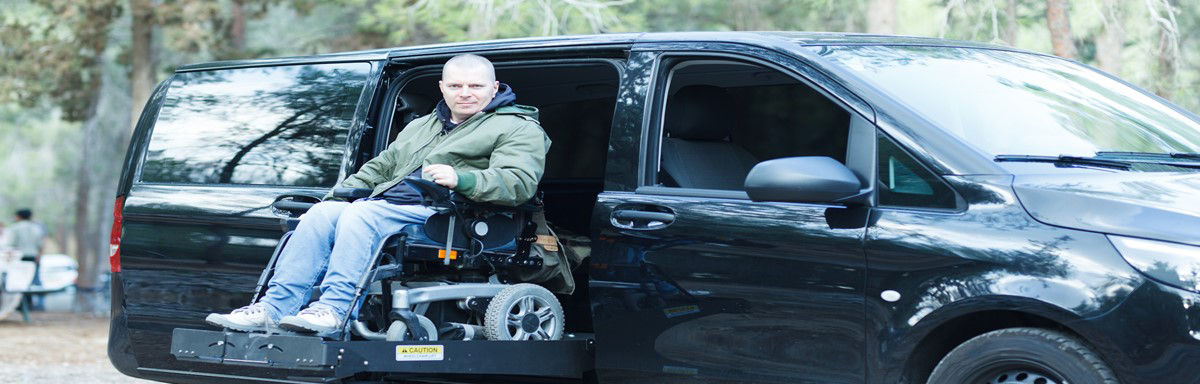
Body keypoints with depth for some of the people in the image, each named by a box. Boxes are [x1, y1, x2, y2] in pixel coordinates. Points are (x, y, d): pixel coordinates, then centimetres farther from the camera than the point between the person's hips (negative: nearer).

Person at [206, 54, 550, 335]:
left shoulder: (517, 128, 5)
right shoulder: (420, 127, 31)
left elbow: (519, 183, -11)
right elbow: (380, 167, 34)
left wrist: (460, 180, -27)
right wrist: (338, 194, 17)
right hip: (385, 203, 7)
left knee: (360, 215, -31)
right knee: (322, 213, -19)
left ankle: (334, 308, -42)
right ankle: (274, 306, -28)